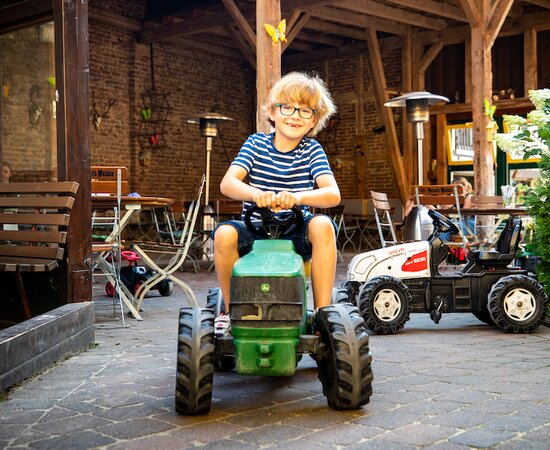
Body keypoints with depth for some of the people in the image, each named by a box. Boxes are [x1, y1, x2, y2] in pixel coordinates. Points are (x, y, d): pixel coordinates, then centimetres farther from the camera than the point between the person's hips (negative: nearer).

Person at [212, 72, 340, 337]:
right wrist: (256, 194, -34)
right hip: (255, 230, 0)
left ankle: (322, 312, -21)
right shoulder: (256, 144, 2)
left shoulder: (312, 150, 1)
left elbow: (333, 195, -13)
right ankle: (231, 310, -7)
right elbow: (227, 183, -12)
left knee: (323, 226, -30)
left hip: (296, 231, 0)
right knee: (224, 234, -29)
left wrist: (298, 197, -34)